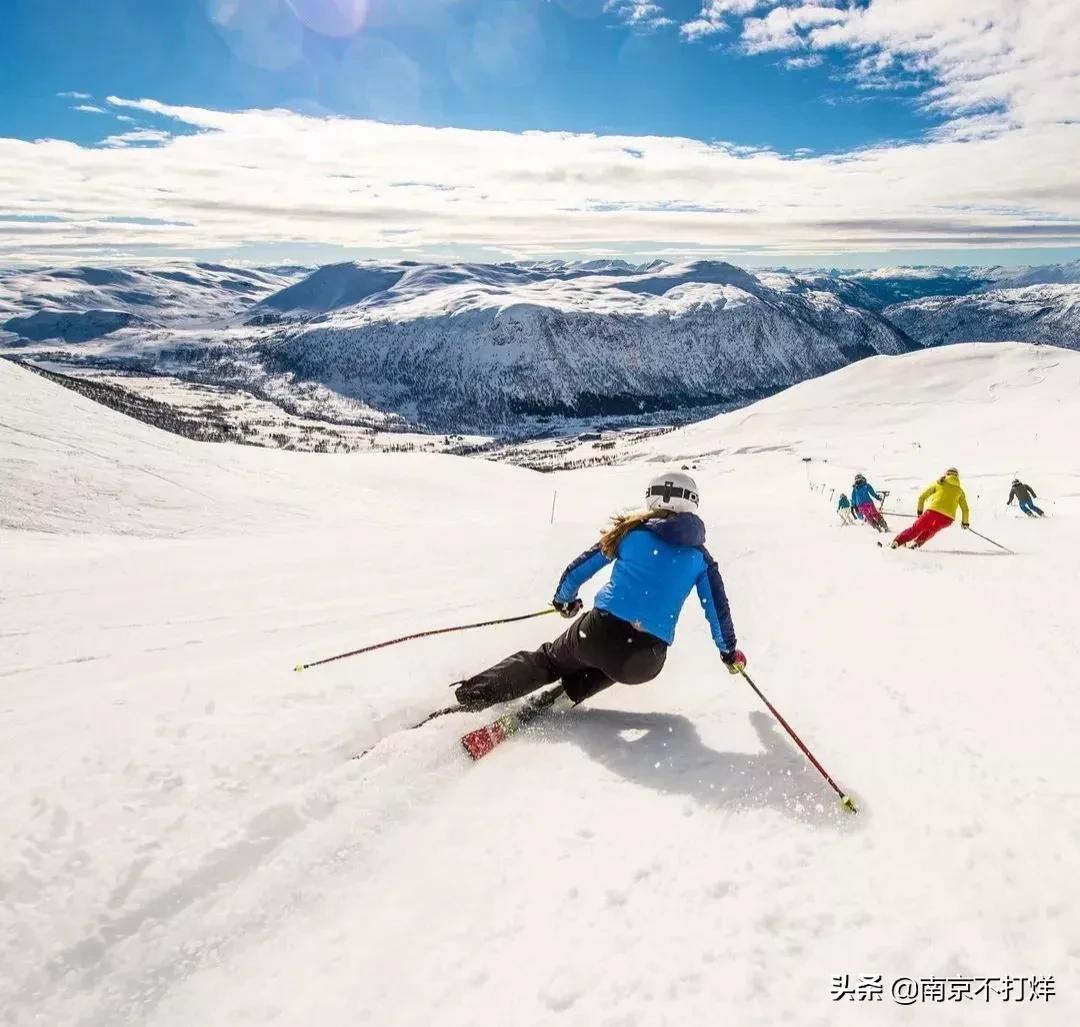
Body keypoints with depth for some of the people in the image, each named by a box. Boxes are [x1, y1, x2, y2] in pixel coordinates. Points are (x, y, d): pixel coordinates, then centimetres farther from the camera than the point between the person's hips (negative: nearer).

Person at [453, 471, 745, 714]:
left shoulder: (631, 531, 9)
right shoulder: (700, 557, 12)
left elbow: (579, 568, 13)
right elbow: (718, 609, 18)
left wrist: (564, 599, 33)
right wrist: (730, 652, 35)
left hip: (599, 634, -1)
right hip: (644, 663, 1)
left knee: (548, 659, 26)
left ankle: (471, 694, 12)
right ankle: (566, 697, 13)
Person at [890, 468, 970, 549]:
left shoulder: (938, 483, 17)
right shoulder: (960, 490, 21)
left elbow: (922, 496, 13)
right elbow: (965, 509, 19)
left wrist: (919, 511, 23)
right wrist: (965, 522, 33)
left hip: (934, 511, -1)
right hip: (948, 518, 1)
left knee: (916, 528, 12)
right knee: (931, 531, 26)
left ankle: (897, 541, 1)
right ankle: (917, 543, 6)